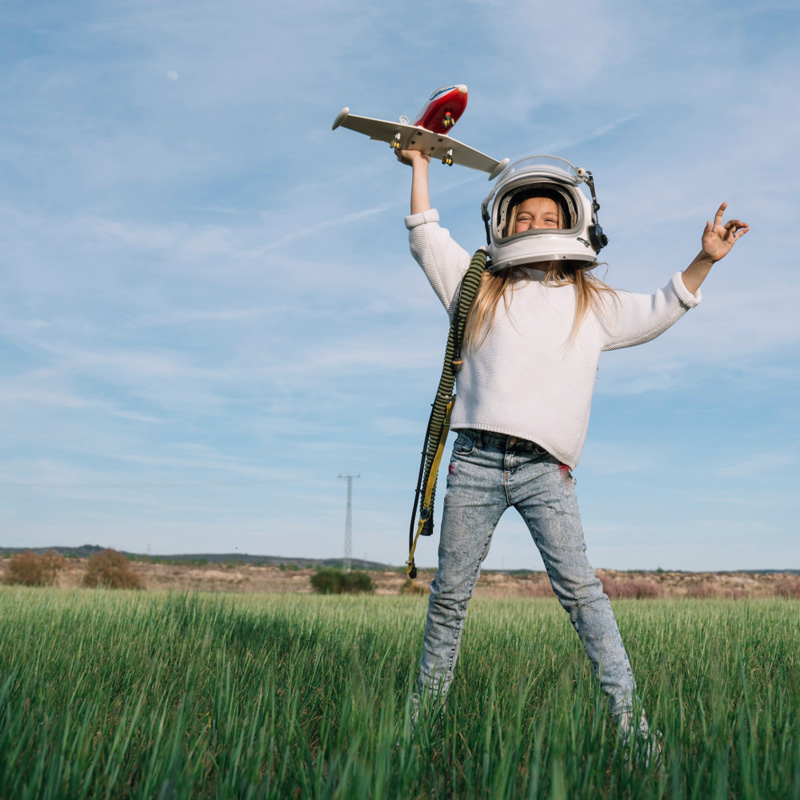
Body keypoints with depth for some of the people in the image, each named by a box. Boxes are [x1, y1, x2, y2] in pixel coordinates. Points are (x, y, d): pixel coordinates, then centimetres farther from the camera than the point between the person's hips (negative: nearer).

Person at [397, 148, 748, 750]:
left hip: (546, 470, -1)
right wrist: (420, 166, 23)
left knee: (579, 587, -11)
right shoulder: (481, 289, 16)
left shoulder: (594, 305, 17)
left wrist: (705, 260, 10)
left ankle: (627, 713, -4)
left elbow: (660, 311, 21)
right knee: (451, 593, 6)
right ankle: (427, 706, 20)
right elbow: (427, 240, 19)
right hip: (476, 461, 1)